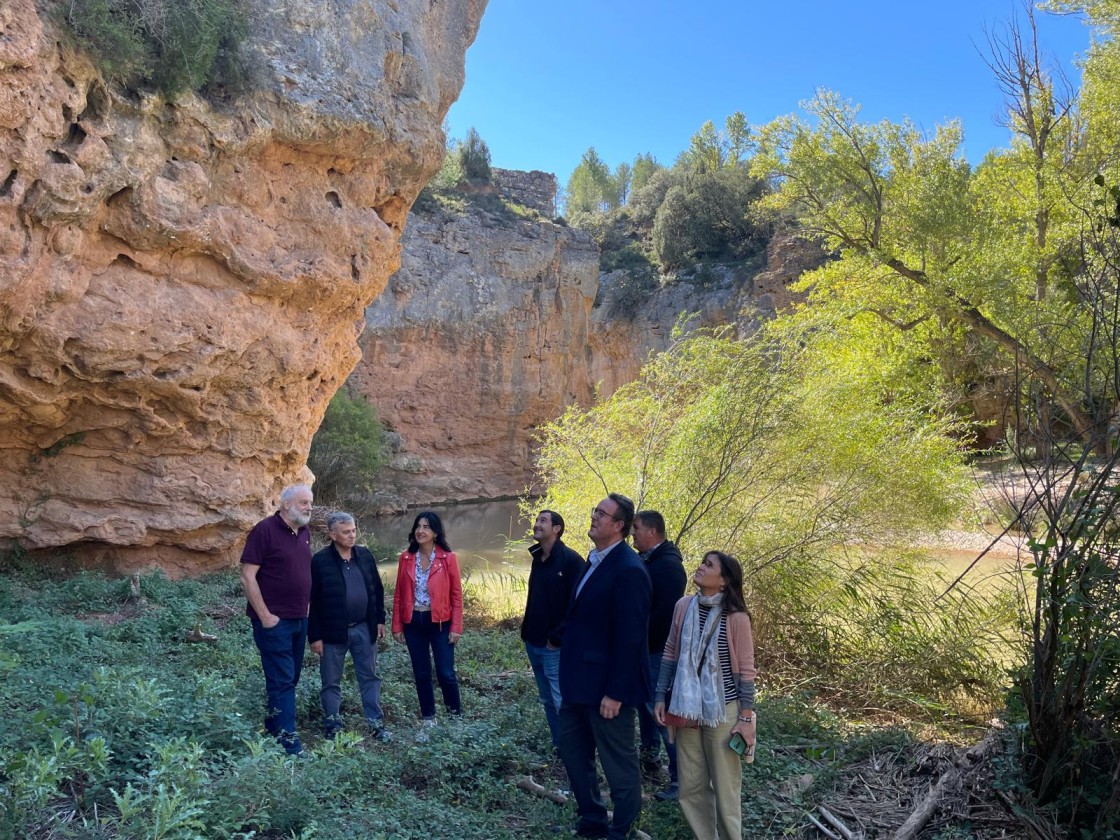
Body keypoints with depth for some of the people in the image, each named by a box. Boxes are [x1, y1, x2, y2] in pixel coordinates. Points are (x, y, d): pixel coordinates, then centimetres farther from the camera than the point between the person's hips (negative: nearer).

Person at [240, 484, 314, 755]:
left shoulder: (304, 532, 8)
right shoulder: (265, 529, -14)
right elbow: (247, 576, -15)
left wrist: (305, 608, 13)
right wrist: (265, 616, -16)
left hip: (299, 620, 7)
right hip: (274, 621, -7)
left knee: (290, 679, 14)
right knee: (282, 680, -4)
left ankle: (273, 727, 28)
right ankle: (287, 740, 3)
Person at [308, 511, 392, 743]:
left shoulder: (365, 555, 2)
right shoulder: (320, 560, -11)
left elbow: (377, 589, 10)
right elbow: (312, 600, -10)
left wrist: (380, 620, 7)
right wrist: (315, 636, -11)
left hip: (364, 628, 4)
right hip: (333, 631, -4)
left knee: (370, 677, 11)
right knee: (332, 682, 9)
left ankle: (376, 723, 21)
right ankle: (332, 725, 23)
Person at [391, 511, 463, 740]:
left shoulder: (448, 558, -7)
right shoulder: (406, 558, 1)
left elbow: (456, 594, -5)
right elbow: (399, 594, 6)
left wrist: (456, 627, -8)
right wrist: (397, 625, 3)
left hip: (440, 622, -3)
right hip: (413, 622, 3)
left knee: (445, 672, -2)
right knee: (421, 673, 10)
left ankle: (456, 716, 19)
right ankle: (428, 720, 24)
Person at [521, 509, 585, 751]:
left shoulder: (571, 560, -14)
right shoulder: (537, 559, 10)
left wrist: (558, 637, -18)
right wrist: (527, 630, 11)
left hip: (554, 646, -8)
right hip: (533, 642, 8)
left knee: (562, 702, -4)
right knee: (547, 701, 15)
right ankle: (560, 746, 27)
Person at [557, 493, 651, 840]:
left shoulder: (628, 570, -21)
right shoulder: (595, 560, 8)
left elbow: (629, 639, -22)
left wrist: (615, 693, -21)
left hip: (606, 685, -10)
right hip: (580, 680, 10)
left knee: (619, 762, 8)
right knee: (572, 749, 21)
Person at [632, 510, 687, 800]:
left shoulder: (668, 565, -19)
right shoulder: (647, 561, 9)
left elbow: (665, 613, -27)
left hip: (658, 653, -10)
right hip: (642, 650, 10)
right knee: (645, 706, 20)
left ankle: (681, 777, 4)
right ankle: (648, 761, 35)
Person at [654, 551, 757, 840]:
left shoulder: (736, 618, -13)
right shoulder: (683, 607, -2)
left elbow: (746, 670, -8)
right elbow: (670, 654, 7)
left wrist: (746, 718, -8)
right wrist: (660, 697, 6)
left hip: (723, 711, -4)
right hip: (687, 709, 4)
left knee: (725, 785, 8)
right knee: (691, 786, 13)